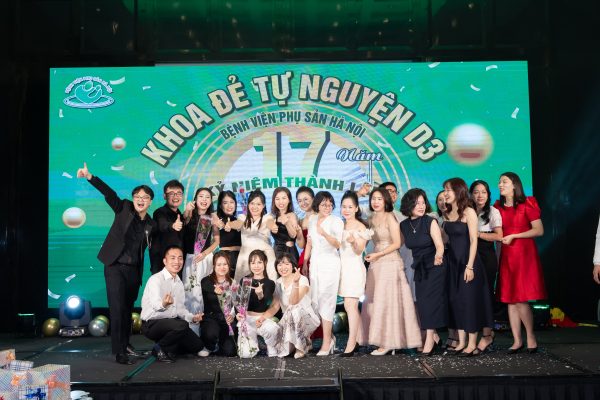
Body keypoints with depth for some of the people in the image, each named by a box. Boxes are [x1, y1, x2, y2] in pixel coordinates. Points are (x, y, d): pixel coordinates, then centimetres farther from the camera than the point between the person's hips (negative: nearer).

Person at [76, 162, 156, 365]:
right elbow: (109, 193, -14)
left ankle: (125, 344, 31)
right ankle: (119, 352, -8)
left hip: (134, 270, 4)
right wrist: (90, 177, -24)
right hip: (115, 266, -4)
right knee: (117, 308, -9)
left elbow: (149, 249, 10)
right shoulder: (123, 208, -3)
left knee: (128, 308, 14)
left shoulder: (151, 225, 5)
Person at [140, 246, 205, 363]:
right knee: (182, 326, -34)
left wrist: (192, 317, -4)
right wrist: (163, 304, -58)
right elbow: (156, 305, -34)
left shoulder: (179, 283, 10)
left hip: (172, 321, 8)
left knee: (197, 345, 0)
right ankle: (159, 348, -9)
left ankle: (166, 346, 19)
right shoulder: (156, 279, -17)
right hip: (152, 324, -8)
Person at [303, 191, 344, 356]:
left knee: (326, 301, -8)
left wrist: (324, 233, -32)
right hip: (315, 263, 6)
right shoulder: (312, 220, 10)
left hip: (330, 263, -6)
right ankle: (330, 337, 20)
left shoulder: (336, 221, -7)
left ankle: (326, 343, -4)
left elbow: (338, 244, -15)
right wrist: (304, 263, 16)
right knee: (316, 301, 6)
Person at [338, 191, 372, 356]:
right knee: (349, 306, 6)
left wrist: (354, 242, -29)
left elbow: (359, 251, -10)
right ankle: (356, 340, 15)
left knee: (350, 305, -10)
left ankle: (351, 345, -10)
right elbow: (337, 245, 14)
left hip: (354, 267, -6)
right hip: (342, 266, 6)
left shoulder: (360, 227, -5)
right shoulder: (340, 225, 11)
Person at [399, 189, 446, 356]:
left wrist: (438, 256, -41)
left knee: (429, 301, -10)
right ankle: (434, 335, 23)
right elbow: (401, 244, 15)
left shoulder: (430, 222, -15)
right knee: (422, 303, 7)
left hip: (434, 267, -5)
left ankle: (429, 340, -2)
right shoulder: (404, 225, -1)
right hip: (419, 268, 5)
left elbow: (440, 246, -23)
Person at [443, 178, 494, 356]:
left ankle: (472, 345, 6)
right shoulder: (446, 214, 9)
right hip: (452, 261, 6)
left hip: (467, 261, -6)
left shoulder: (468, 212, -8)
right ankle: (461, 342, 16)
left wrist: (470, 266, -18)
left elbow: (473, 240, -13)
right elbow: (447, 238, 11)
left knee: (470, 300, -1)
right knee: (455, 300, 8)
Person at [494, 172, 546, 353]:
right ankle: (517, 341, 10)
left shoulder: (527, 204, -4)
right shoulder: (498, 207, 10)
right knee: (510, 300, 3)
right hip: (506, 256, 5)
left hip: (525, 255, -5)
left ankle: (531, 337, 8)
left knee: (521, 299, -9)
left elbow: (539, 230, -8)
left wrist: (513, 236, -12)